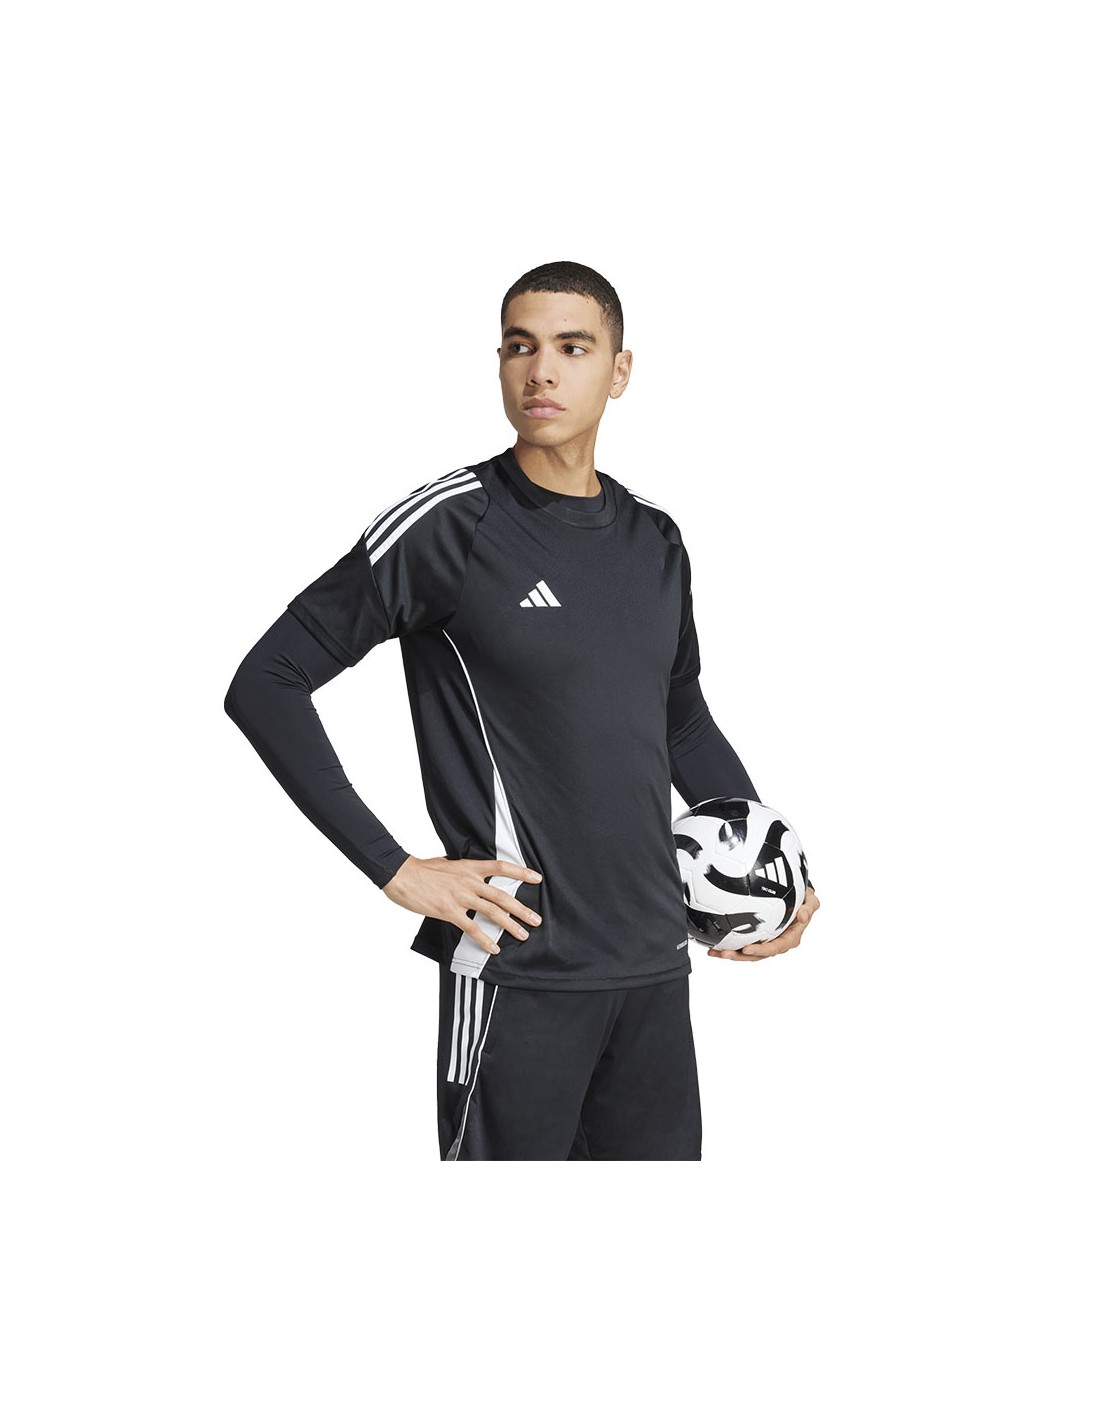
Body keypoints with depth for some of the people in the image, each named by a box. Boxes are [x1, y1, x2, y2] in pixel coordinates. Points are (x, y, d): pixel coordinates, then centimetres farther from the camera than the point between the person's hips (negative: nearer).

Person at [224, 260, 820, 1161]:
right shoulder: (451, 524, -10)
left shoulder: (656, 537, 9)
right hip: (519, 971, -6)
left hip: (656, 963, 6)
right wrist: (395, 871, -13)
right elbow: (266, 686, -9)